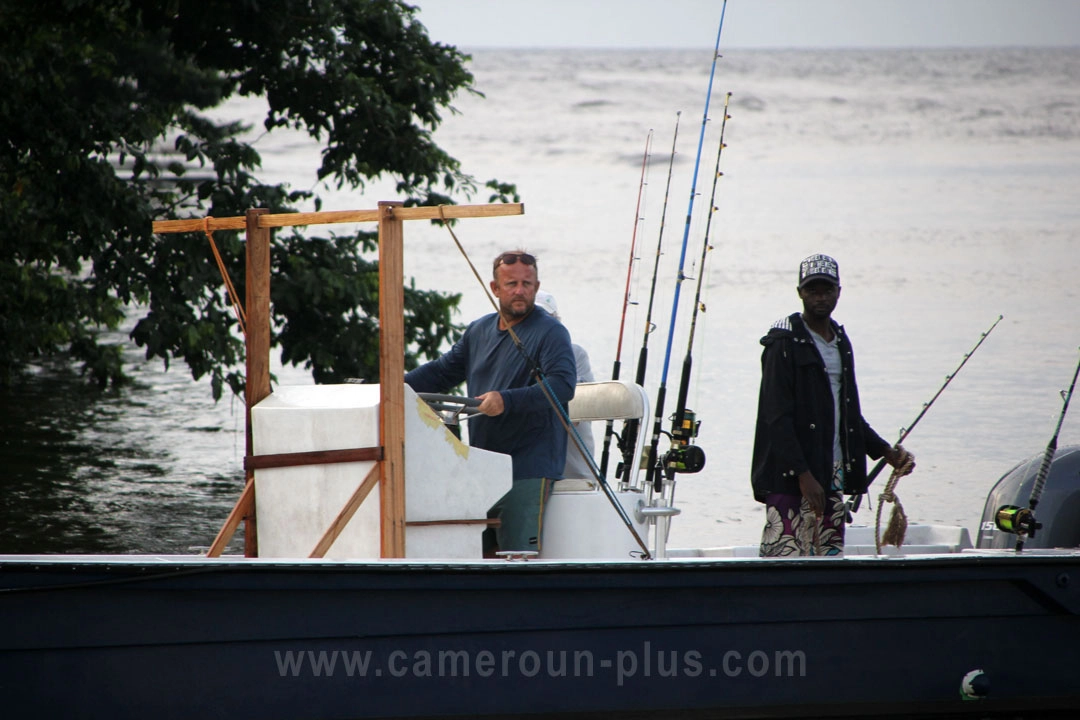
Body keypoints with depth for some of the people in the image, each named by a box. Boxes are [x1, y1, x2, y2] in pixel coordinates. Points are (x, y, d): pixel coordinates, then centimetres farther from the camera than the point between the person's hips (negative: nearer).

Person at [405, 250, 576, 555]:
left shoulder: (550, 332, -6)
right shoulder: (479, 331, 17)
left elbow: (562, 385, -20)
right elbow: (442, 371, 27)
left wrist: (507, 401, -31)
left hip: (529, 470, -7)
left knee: (519, 557, -14)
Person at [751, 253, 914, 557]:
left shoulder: (841, 341, 17)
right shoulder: (785, 342, -7)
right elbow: (777, 417, -14)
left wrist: (885, 451, 16)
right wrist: (803, 474, -19)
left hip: (832, 473, 8)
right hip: (790, 475, -8)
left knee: (830, 555, 5)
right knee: (786, 555, -14)